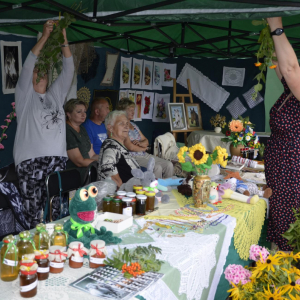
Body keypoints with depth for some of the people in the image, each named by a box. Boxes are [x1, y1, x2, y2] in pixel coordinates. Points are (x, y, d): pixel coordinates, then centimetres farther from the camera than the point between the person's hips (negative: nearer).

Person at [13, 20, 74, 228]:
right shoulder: (25, 95, 10)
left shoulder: (56, 94, 20)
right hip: (31, 161, -4)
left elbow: (69, 70, 12)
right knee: (35, 215, -6)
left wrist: (64, 41, 3)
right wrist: (45, 36, -5)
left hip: (58, 160, 4)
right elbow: (28, 65, -2)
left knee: (55, 214, 2)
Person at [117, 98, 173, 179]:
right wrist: (142, 148, 1)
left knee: (169, 165, -3)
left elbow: (146, 141, 19)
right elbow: (130, 147, -18)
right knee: (157, 167, -27)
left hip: (144, 154, 9)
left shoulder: (133, 125, 19)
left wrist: (140, 143, -6)